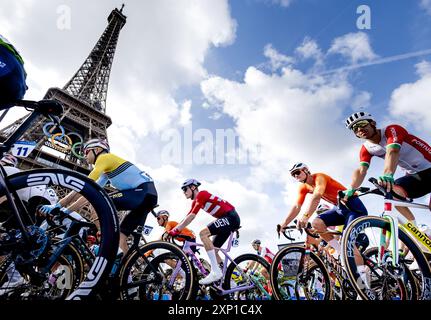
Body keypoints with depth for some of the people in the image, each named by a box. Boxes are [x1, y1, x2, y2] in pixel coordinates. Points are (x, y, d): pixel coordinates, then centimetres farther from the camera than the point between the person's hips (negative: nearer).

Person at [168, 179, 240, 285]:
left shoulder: (202, 194, -13)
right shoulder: (196, 201, 16)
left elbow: (191, 216, -21)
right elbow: (187, 218, 14)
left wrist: (176, 230, -20)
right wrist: (173, 231, 7)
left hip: (231, 217, -10)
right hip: (227, 220, 10)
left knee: (203, 233, -23)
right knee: (212, 249, 9)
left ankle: (216, 271, -22)